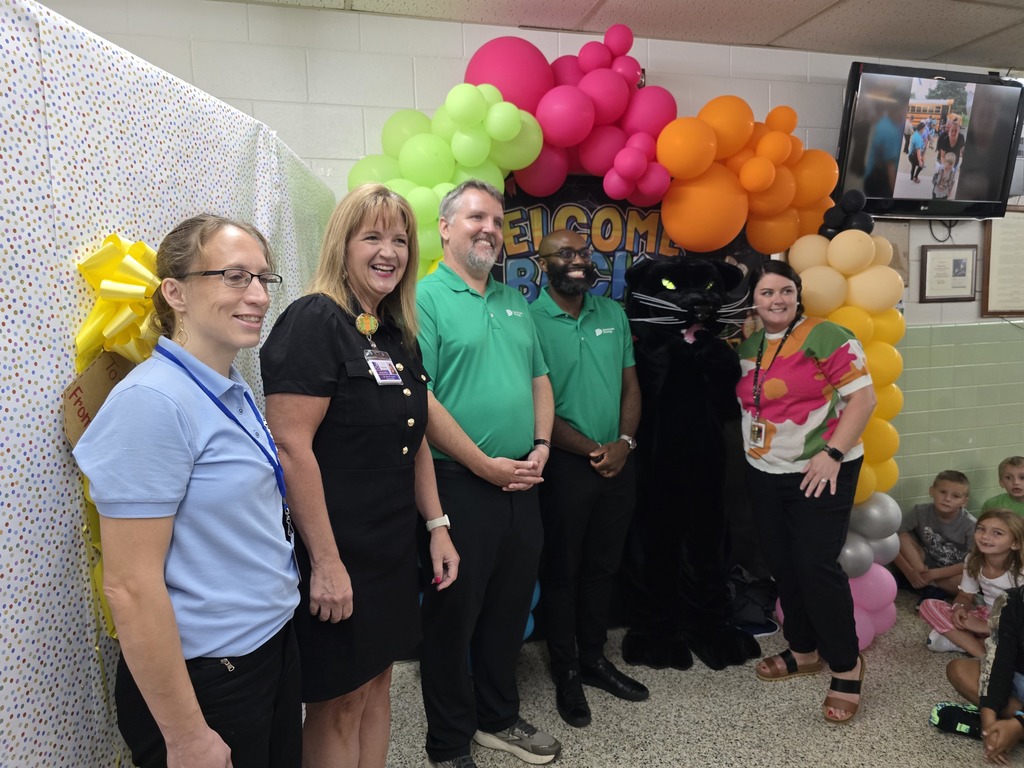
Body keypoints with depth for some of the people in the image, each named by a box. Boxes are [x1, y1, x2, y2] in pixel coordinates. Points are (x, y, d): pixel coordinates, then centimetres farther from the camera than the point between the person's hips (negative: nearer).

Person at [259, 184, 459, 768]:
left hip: (394, 547, 8)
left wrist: (438, 527, 13)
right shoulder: (315, 321, -16)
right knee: (338, 703, 9)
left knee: (377, 681, 20)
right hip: (337, 554, -7)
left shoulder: (399, 335, 9)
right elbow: (292, 447, -22)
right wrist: (325, 562, -21)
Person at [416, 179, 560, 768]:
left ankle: (499, 718, 40)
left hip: (522, 486, 7)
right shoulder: (425, 299, -9)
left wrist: (541, 446, 2)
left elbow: (540, 380, 17)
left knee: (510, 610, 19)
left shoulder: (515, 302, 14)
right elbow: (419, 399, -17)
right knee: (453, 617, 9)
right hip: (460, 487, -7)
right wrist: (485, 465, -15)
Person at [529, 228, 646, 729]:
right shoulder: (530, 320, -11)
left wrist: (624, 442, -6)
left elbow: (630, 384, 9)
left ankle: (593, 658, 35)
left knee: (603, 566, 16)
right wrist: (590, 450, -11)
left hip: (618, 463, 5)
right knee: (562, 570, 9)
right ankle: (565, 672, 27)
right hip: (565, 465, -5)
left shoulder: (613, 313, 7)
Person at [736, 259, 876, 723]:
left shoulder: (825, 337, -11)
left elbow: (863, 397, -14)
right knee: (781, 565, 13)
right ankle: (802, 650, 32)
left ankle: (846, 666, 14)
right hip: (764, 475, 6)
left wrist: (833, 454, -19)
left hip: (818, 474, -6)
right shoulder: (747, 346, 9)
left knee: (817, 567, -6)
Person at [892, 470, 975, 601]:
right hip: (922, 567, 1)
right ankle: (930, 588, -19)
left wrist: (934, 573, -24)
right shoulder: (920, 512, -16)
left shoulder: (970, 524, -18)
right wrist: (909, 572, -27)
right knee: (901, 538, -23)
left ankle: (927, 585, -15)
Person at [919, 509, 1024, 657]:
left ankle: (958, 639, -20)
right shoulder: (973, 561, -5)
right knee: (929, 606, -15)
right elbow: (965, 596, 5)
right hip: (986, 616, 6)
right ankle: (984, 656, -22)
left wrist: (984, 627, -25)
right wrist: (960, 608, -18)